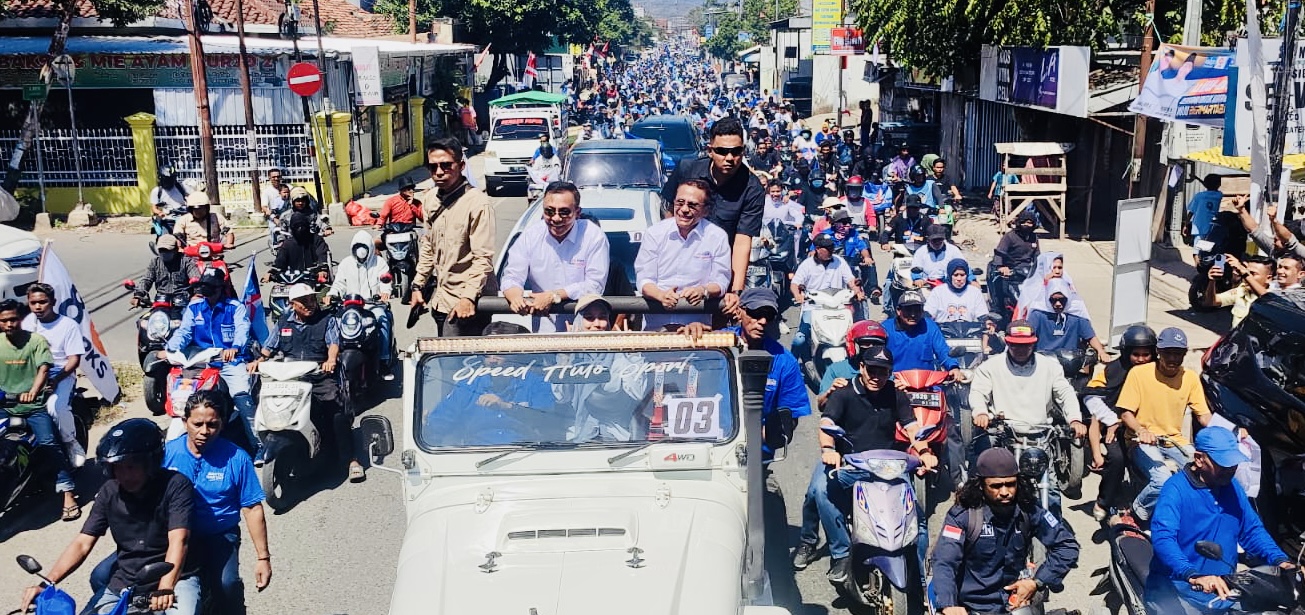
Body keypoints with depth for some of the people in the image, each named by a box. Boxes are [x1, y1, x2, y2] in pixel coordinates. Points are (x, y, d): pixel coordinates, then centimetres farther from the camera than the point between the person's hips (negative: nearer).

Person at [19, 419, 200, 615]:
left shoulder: (175, 486, -13)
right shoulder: (109, 492, 2)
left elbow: (178, 541, -23)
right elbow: (82, 543, -2)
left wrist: (165, 588, -38)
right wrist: (46, 583, -17)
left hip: (175, 577, -5)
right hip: (124, 583, 5)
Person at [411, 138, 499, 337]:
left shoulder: (478, 203, -15)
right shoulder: (429, 199, 8)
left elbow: (483, 258, -19)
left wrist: (469, 297, -26)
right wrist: (418, 285, 17)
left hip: (467, 304, -7)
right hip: (441, 297, 8)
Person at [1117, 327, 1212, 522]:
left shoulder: (1190, 377, 4)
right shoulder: (1139, 373, -8)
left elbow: (1204, 415, 4)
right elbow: (1125, 413, -8)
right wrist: (1141, 431, -28)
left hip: (1175, 441, 4)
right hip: (1144, 442, -4)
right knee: (1163, 481, -29)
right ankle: (1140, 508, 3)